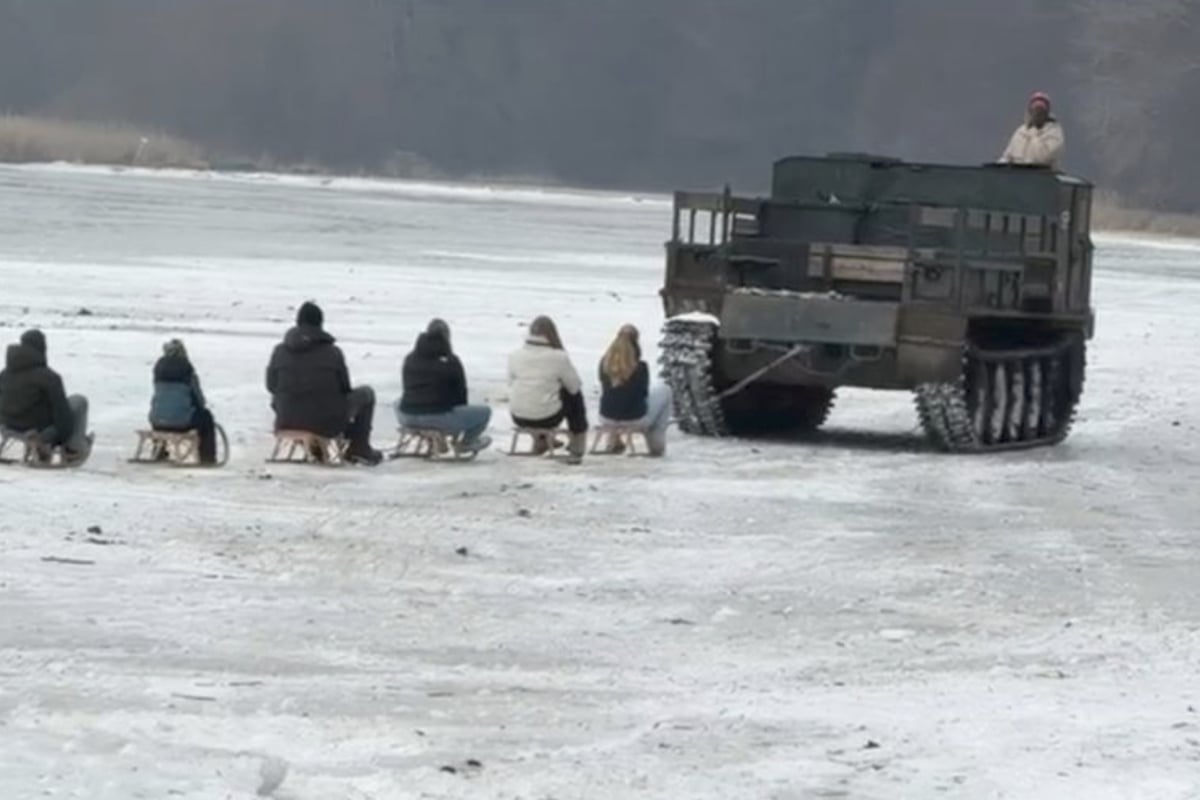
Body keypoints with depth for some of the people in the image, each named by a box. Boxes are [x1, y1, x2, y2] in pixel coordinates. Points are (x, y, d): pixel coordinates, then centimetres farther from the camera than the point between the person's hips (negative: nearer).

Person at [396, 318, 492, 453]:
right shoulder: (451, 361, -5)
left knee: (399, 403, 43)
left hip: (407, 419, 6)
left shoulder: (409, 359, 11)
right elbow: (461, 391, 3)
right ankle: (467, 442, 36)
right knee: (484, 412, 12)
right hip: (441, 419, -6)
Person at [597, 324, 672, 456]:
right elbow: (644, 393, -3)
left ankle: (614, 442, 38)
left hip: (607, 418, 4)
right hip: (635, 419, -4)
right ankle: (657, 446, 25)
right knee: (665, 391, 21)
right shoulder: (640, 367, -19)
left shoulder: (605, 363, -8)